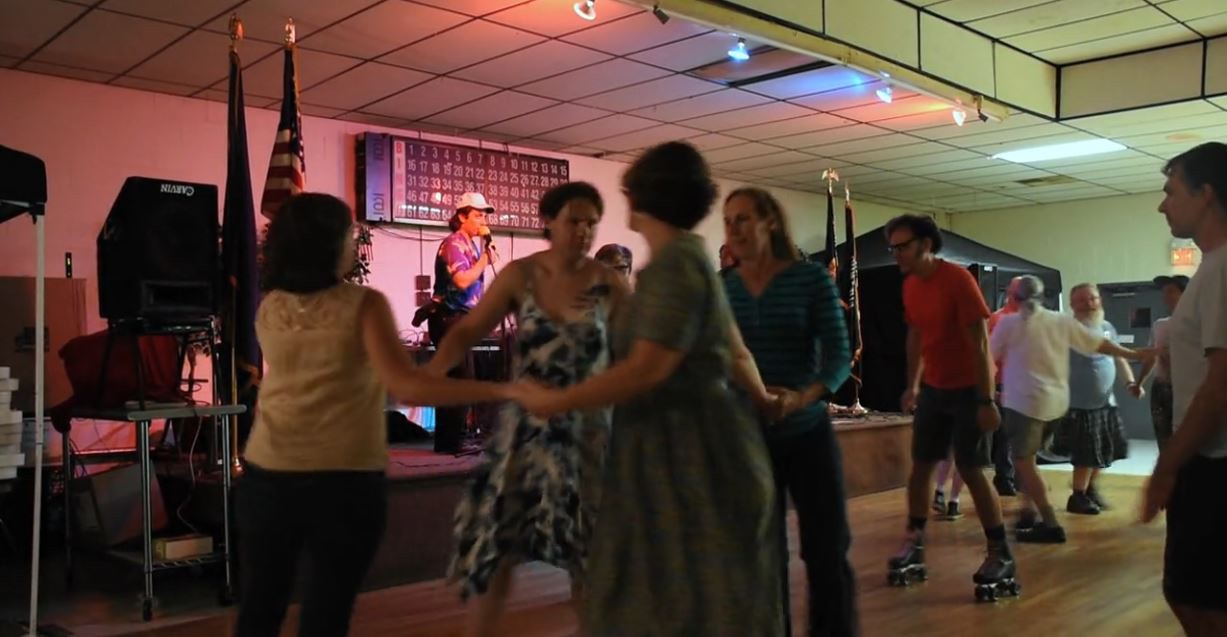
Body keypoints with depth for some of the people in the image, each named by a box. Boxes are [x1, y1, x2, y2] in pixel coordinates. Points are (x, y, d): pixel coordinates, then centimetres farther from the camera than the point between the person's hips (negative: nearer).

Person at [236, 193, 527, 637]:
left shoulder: (268, 308, 4)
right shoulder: (363, 304, -11)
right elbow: (407, 388, -22)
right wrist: (507, 390, -22)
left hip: (268, 475, 4)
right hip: (346, 480, -4)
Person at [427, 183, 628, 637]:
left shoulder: (608, 283, -6)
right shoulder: (519, 275, -4)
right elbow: (468, 331, -6)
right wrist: (427, 375, -22)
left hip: (585, 428, 0)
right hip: (525, 425, 1)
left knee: (586, 545, 9)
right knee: (497, 538, 6)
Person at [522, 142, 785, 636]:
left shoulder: (675, 263, -18)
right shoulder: (685, 259, 13)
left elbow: (647, 369, -25)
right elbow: (736, 352, 20)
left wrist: (557, 402, -17)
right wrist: (762, 401, 36)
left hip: (686, 453, -10)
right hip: (677, 448, 10)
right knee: (663, 597, 17)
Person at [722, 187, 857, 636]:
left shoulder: (812, 279, -6)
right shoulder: (721, 288, 1)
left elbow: (839, 355, -12)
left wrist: (802, 397, -30)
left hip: (807, 433, -2)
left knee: (828, 551, 4)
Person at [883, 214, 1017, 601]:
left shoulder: (957, 279, -18)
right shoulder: (910, 286, 3)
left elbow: (980, 342, -20)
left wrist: (986, 400, -22)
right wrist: (913, 384, 15)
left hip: (968, 389, -7)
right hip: (933, 388, 7)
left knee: (971, 470, -6)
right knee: (921, 465, 7)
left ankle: (1001, 555, 4)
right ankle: (914, 544, 16)